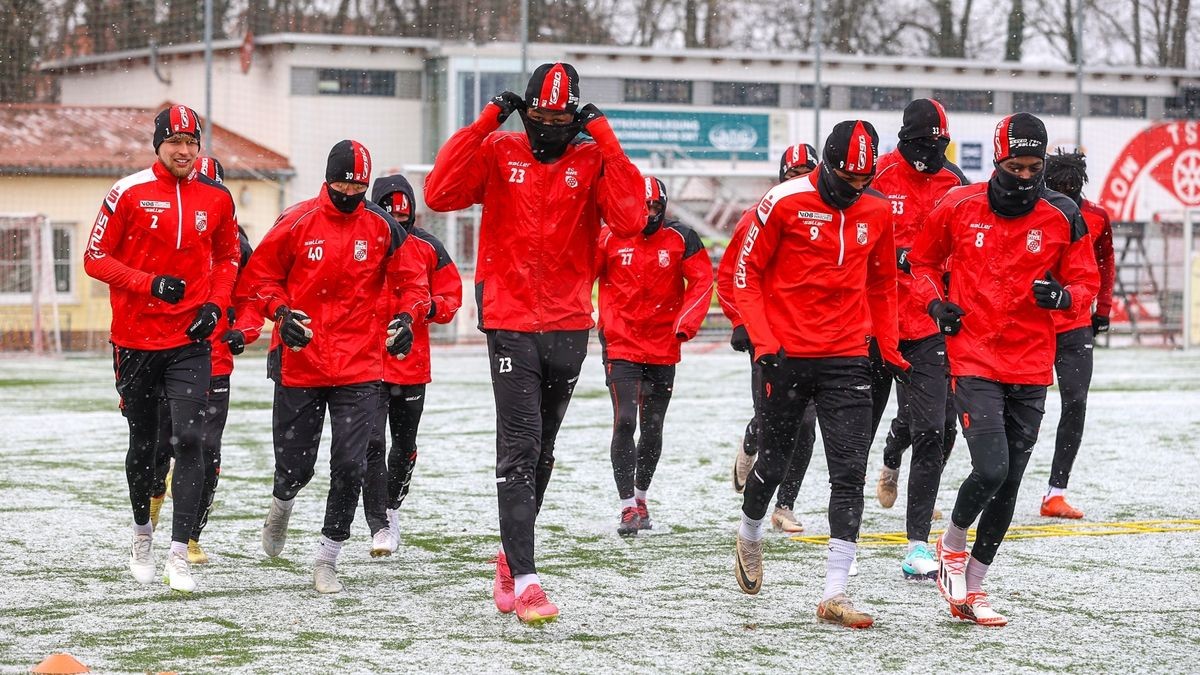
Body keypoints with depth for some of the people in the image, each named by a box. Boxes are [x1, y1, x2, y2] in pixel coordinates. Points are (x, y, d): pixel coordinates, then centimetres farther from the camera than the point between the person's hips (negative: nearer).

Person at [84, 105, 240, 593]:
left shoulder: (216, 198, 2)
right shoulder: (129, 193, -6)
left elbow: (227, 258, 16)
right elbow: (95, 258, -4)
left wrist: (215, 303, -1)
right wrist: (149, 283, -17)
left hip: (190, 339, 1)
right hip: (135, 338, -1)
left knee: (189, 439, -12)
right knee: (143, 443, 12)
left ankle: (179, 553, -12)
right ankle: (142, 534, 35)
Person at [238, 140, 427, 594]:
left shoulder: (383, 228, 2)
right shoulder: (297, 222, -3)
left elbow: (409, 281, 11)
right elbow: (258, 277, 3)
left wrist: (406, 318, -8)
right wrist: (281, 313, -14)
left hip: (359, 368, 1)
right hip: (299, 364, -1)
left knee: (349, 466, -6)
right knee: (295, 465, 6)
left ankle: (327, 559, 8)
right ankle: (282, 505, 43)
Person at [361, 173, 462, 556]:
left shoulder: (428, 248, 4)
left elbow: (451, 296, 9)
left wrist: (431, 307, -11)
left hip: (413, 363, 4)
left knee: (405, 444, 17)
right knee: (372, 443, -12)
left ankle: (392, 506, 40)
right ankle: (380, 526, -9)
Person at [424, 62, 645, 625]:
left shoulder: (592, 161, 1)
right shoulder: (499, 153, 0)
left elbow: (630, 221, -14)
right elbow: (440, 194, -14)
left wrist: (605, 140, -14)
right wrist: (485, 122, -14)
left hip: (569, 328, 3)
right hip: (510, 324, -3)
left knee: (542, 450, 15)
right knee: (519, 448, -10)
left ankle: (511, 554, 34)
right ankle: (523, 581, -12)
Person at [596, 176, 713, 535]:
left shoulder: (681, 239, -2)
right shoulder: (610, 238, -4)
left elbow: (701, 282, -2)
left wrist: (685, 324, -14)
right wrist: (606, 325, -7)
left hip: (663, 350, 2)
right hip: (621, 347, -2)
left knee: (653, 429, 12)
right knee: (625, 422, -14)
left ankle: (641, 496, 32)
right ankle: (628, 508, -10)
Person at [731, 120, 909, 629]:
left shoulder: (878, 211, 4)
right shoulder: (785, 202, -10)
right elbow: (746, 273, -5)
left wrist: (889, 348, 11)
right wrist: (762, 340, -13)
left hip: (847, 359, 3)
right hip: (786, 356, -3)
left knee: (850, 472, -7)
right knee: (775, 460, 12)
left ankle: (835, 593, -8)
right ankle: (749, 537, 44)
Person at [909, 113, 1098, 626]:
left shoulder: (1063, 218, -1)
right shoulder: (958, 207, -2)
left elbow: (1086, 282, 7)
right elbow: (922, 260, 13)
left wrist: (1063, 295, -16)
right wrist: (935, 302, -5)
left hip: (1030, 370, 3)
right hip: (973, 362, -3)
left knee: (1008, 484, 8)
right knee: (990, 469, -18)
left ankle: (971, 586, 23)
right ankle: (951, 545, 12)